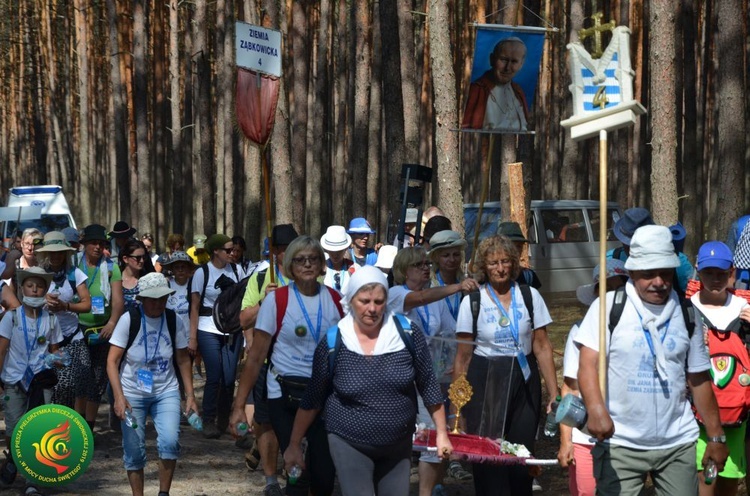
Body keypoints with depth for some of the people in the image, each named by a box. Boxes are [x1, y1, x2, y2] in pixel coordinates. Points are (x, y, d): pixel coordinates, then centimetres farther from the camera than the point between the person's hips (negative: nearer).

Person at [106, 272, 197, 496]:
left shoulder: (173, 320, -2)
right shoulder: (129, 320, -10)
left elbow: (183, 360, 7)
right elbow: (112, 361, -12)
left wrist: (190, 395, 3)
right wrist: (119, 397, -22)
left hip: (166, 392, 1)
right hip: (132, 394, -1)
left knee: (170, 442, -18)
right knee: (134, 451, 1)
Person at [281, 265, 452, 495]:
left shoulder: (408, 333, -8)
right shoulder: (333, 343, -10)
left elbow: (428, 386, 2)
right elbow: (313, 400, 1)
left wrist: (442, 433, 3)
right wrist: (295, 444, 5)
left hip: (399, 443, 2)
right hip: (350, 445, -2)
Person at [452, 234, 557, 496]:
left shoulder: (530, 296, 3)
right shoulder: (472, 301, 0)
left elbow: (542, 348, 3)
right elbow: (463, 356, 3)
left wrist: (554, 394, -2)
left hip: (523, 384, 1)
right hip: (484, 384, -1)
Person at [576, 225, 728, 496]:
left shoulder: (686, 314, 9)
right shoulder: (608, 307, -2)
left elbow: (699, 380, 15)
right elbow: (588, 364, -11)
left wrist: (716, 436, 14)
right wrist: (596, 409, -28)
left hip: (678, 443, 3)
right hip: (619, 443, -3)